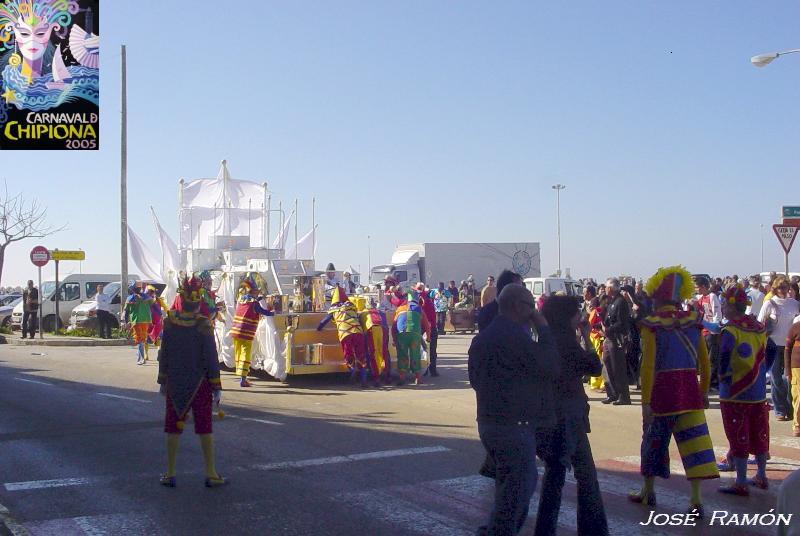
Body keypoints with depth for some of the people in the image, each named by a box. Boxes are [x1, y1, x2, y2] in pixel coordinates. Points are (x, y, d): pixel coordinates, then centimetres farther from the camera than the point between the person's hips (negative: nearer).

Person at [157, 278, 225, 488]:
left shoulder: (170, 324, -6)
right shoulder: (203, 326, -14)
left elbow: (163, 355, 2)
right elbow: (211, 358, -12)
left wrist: (163, 381, 13)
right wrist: (216, 386, -5)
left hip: (175, 384, 2)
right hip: (200, 384, -2)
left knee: (173, 427, 11)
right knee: (204, 428, 6)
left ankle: (170, 474, 14)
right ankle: (211, 474, 9)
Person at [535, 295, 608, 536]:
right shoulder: (566, 340, -16)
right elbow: (595, 368, -8)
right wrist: (586, 337, -2)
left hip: (549, 413, 9)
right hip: (566, 415, -8)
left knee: (554, 471, 14)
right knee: (586, 474, 0)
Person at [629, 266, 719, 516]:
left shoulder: (652, 324, -9)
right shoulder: (693, 320, 3)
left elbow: (648, 365, -13)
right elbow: (704, 360, 7)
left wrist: (646, 400, -11)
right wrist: (704, 391, 18)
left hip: (662, 390, -2)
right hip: (690, 389, 3)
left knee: (654, 439, 14)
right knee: (694, 439, 2)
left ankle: (648, 491, 29)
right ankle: (696, 499, -5)